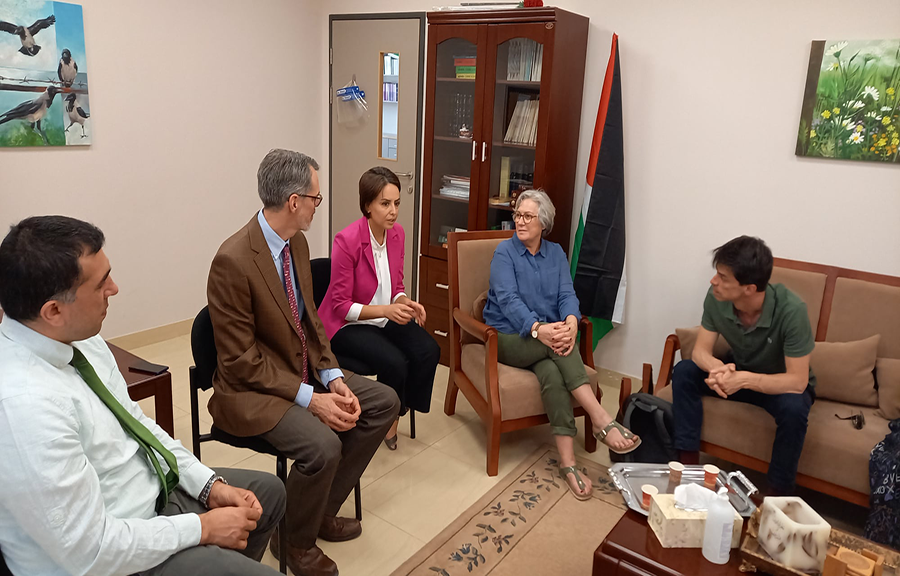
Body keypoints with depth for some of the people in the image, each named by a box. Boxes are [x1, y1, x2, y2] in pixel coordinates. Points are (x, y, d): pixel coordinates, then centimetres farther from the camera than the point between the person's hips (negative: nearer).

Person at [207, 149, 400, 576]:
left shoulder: (296, 242, 2)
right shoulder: (233, 260, -24)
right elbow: (241, 360, -22)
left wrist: (333, 377, -5)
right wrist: (309, 398, -24)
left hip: (304, 371, 9)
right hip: (253, 387, -9)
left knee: (384, 403, 2)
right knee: (322, 445, -29)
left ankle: (321, 511, 16)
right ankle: (294, 541, 4)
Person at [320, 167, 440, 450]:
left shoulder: (397, 233, -2)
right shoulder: (347, 240, -21)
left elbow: (396, 286, 9)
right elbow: (341, 305, -17)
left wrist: (406, 303, -14)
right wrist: (385, 310, -29)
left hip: (386, 317, 6)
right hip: (347, 324, -6)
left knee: (429, 350, -20)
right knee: (394, 362, -29)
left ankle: (397, 413, 4)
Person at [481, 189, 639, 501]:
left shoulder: (556, 252, 10)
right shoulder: (505, 251, -3)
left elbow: (567, 293, -4)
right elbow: (508, 298, -18)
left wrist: (571, 321, -28)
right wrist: (537, 328, -35)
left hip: (545, 337, 3)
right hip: (509, 338, -3)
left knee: (553, 375, -30)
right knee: (557, 346, -33)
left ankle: (568, 462, -32)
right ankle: (603, 420, -32)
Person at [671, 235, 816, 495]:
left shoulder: (791, 310, -33)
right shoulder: (716, 297, -22)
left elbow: (797, 380, -30)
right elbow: (701, 351, -15)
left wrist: (744, 379, -44)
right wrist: (719, 368, -38)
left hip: (783, 383, -4)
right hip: (739, 372, 4)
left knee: (793, 408, -35)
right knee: (684, 371, -18)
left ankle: (778, 494, -14)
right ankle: (689, 465, -11)